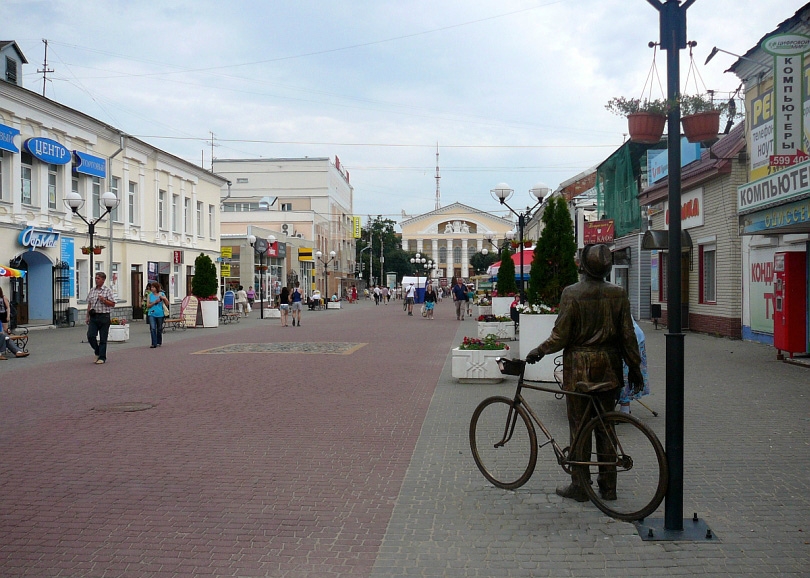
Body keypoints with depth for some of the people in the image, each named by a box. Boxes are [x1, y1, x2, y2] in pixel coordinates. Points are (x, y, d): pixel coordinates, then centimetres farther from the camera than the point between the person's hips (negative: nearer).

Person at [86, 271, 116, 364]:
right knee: (90, 336, -5)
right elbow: (89, 304, 17)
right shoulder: (92, 290, 12)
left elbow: (113, 304, -4)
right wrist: (87, 316, 14)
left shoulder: (108, 290, -2)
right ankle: (97, 352, 17)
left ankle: (102, 357, 8)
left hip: (104, 316, -4)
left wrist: (104, 300, -19)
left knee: (103, 338, 0)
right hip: (93, 316, 4)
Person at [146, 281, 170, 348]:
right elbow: (148, 305, 2)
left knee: (159, 329, 10)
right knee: (152, 329, -12)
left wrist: (164, 298, -15)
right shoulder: (150, 295, 4)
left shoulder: (162, 294, 1)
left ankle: (159, 342, 28)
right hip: (152, 314, 0)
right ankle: (154, 344, -11)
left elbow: (167, 304, 2)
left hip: (160, 314, 0)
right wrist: (155, 302, -13)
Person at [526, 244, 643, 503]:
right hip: (609, 367, 4)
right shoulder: (618, 294, 0)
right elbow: (628, 335, 2)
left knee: (579, 426, 5)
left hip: (579, 367, -4)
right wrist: (635, 368, 12)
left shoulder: (572, 293, -11)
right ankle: (608, 486, 19)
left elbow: (560, 337, -11)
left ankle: (580, 486, 12)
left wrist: (537, 352, 5)